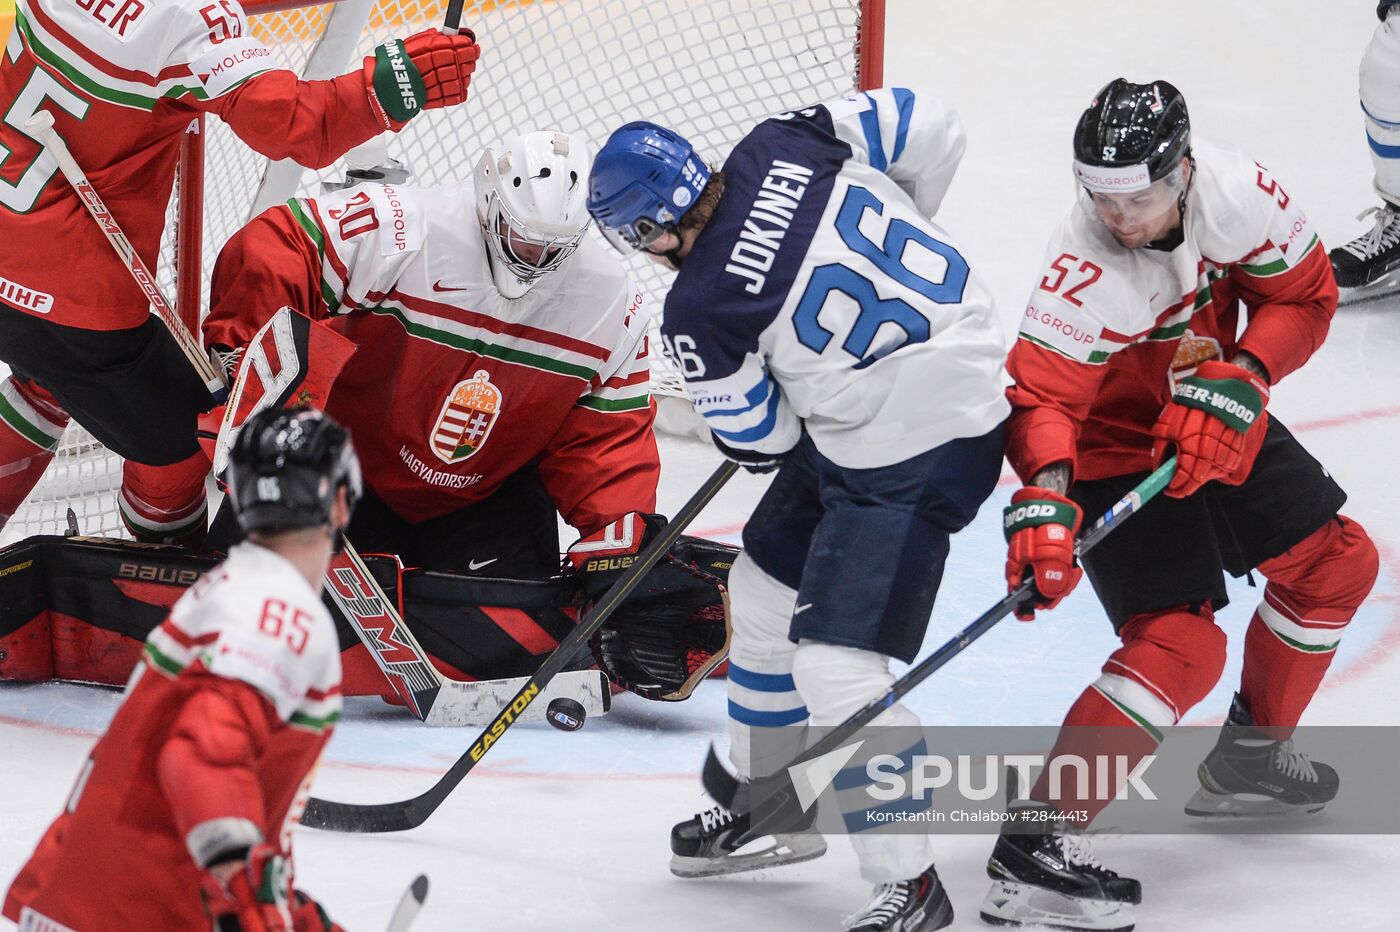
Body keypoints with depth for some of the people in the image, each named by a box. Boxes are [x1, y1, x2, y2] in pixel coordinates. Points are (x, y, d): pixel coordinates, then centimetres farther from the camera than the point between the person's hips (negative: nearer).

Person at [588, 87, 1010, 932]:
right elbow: (933, 127, 2)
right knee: (765, 593, 21)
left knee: (836, 666, -11)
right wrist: (891, 241, 16)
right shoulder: (786, 145, -7)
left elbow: (761, 441, -7)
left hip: (915, 458, -10)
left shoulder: (701, 310, -22)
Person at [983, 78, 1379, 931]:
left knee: (1336, 563, 15)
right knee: (1180, 643, -21)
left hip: (1217, 428, 7)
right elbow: (1041, 395, -34)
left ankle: (1249, 757, 33)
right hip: (1116, 450, -7)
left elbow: (1305, 295, -8)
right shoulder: (1087, 271, -34)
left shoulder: (1235, 191, -20)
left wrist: (1239, 377, -23)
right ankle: (1035, 845, -24)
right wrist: (1046, 497, -50)